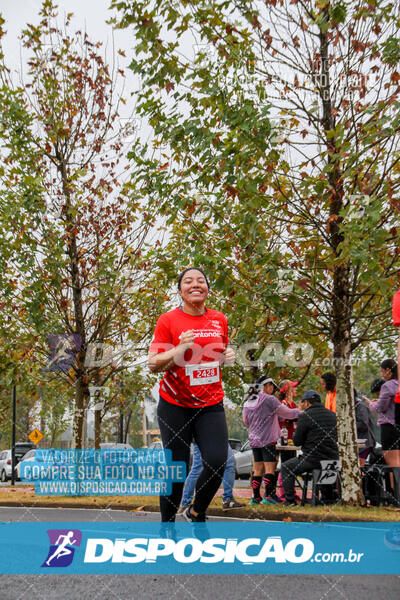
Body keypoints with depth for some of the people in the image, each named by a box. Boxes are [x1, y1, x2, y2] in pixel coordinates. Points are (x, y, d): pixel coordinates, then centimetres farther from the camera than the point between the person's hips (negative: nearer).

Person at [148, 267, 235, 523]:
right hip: (175, 406, -3)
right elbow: (153, 365, -7)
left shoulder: (219, 319, 6)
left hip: (211, 405, 3)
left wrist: (228, 355, 0)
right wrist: (179, 350, -22)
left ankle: (197, 512, 17)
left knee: (217, 461, -11)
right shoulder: (168, 320, -6)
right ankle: (168, 524, 22)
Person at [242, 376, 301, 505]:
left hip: (254, 440, 6)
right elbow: (287, 413, -4)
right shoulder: (269, 399, -9)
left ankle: (256, 497, 10)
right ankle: (268, 496, -7)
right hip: (267, 440, -6)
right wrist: (299, 412, 14)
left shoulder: (247, 403, 10)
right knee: (270, 469, -3)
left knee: (258, 470, 10)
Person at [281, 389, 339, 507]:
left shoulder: (305, 416, -10)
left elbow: (297, 442, -5)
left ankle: (290, 500, 7)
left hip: (313, 459, -6)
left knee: (286, 467, 12)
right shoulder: (332, 415, 8)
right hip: (332, 459, 6)